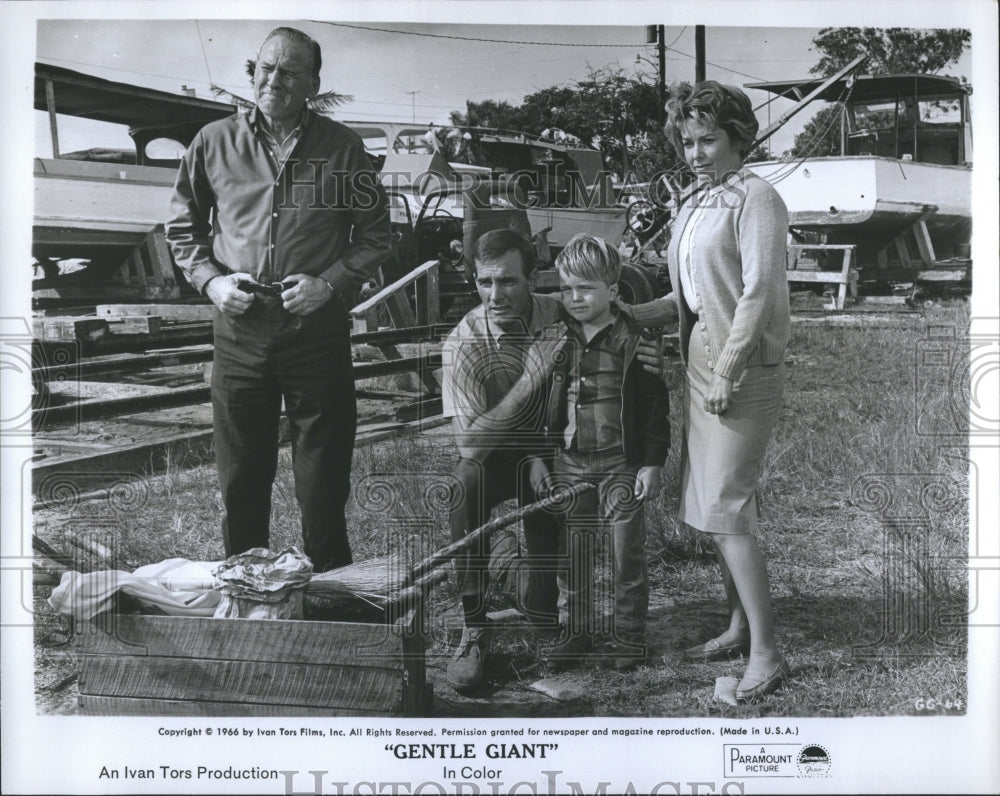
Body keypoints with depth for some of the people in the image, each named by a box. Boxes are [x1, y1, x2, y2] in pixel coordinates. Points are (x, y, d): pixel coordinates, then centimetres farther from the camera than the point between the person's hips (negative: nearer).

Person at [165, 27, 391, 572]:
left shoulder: (341, 148, 1)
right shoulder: (214, 143, 5)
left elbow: (375, 235, 6)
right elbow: (182, 226, 14)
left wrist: (330, 282, -10)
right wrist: (209, 279, -4)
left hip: (318, 333, -1)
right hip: (239, 336, 2)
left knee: (323, 481, 5)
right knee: (241, 478, 11)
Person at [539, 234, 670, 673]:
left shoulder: (633, 343, -7)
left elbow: (655, 406, -5)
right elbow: (541, 403, 11)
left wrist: (652, 463, -8)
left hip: (622, 463, -3)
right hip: (570, 462, 4)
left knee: (627, 550, 3)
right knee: (571, 550, 9)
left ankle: (630, 633, 17)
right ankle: (575, 630, 22)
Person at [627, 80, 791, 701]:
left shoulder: (756, 199, -9)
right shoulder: (696, 206, 16)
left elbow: (759, 293, -16)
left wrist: (727, 372, -19)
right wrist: (625, 316, 11)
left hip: (743, 370, -9)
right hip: (702, 365, 9)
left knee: (726, 508, -12)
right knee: (711, 503, 12)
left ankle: (767, 654, -7)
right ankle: (740, 627, 24)